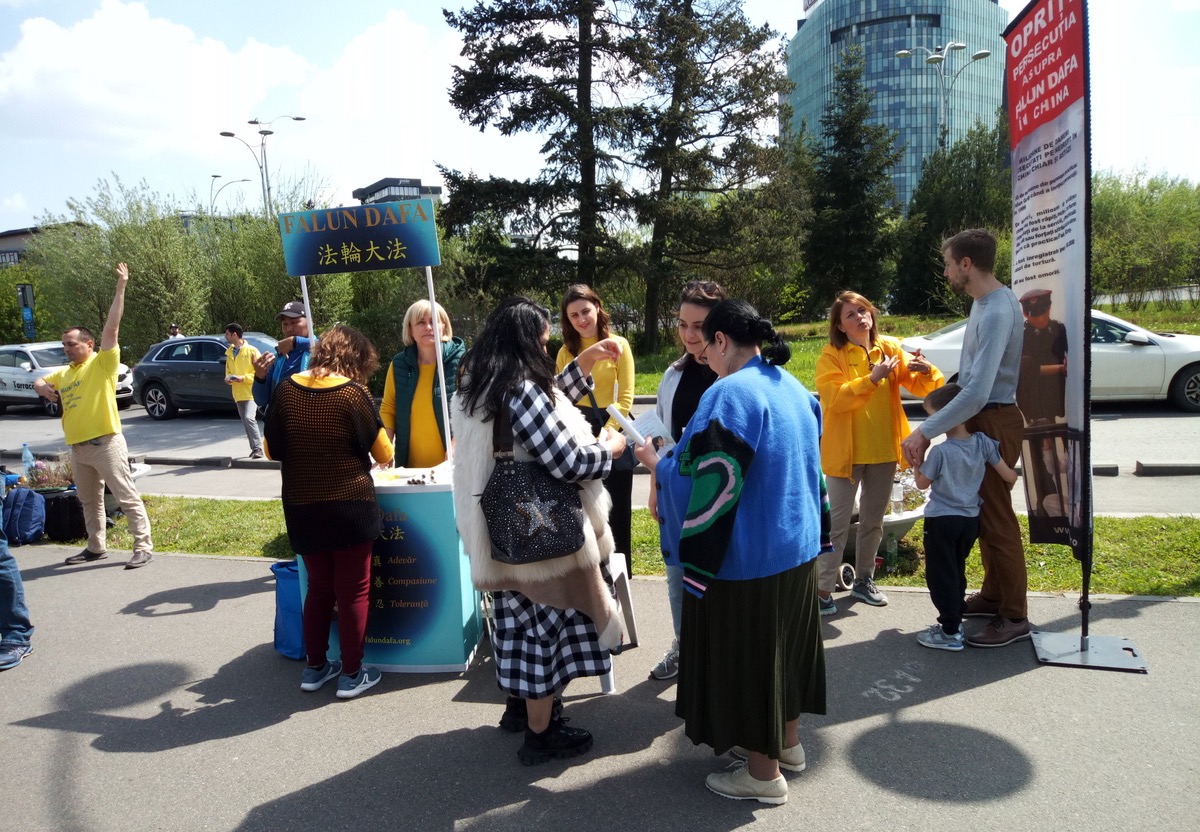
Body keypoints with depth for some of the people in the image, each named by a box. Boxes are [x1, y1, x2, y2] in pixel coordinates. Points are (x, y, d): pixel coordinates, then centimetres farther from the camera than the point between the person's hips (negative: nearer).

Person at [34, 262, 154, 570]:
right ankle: (96, 547, 29)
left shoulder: (102, 363, -7)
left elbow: (111, 328, -16)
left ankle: (144, 547, -3)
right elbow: (40, 381, 31)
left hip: (105, 444, -8)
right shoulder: (64, 373, 15)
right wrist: (42, 387, 5)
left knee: (127, 497, -5)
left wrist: (120, 287, -19)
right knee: (89, 501, 17)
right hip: (77, 448, 9)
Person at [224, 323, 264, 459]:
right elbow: (228, 370, 23)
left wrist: (243, 378, -19)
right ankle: (255, 448, 17)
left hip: (251, 392, -7)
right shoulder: (229, 352, 13)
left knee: (249, 418, -20)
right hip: (238, 393, 7)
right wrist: (228, 378, 1)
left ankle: (258, 448, -15)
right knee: (245, 422, 9)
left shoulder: (251, 350, -7)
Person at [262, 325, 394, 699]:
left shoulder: (285, 390, -2)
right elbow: (383, 453, -4)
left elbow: (272, 450, 6)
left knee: (319, 588, 19)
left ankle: (315, 667, 29)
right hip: (350, 508, -4)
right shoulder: (353, 393, -13)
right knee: (353, 591, 8)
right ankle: (352, 675, 17)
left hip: (302, 510, 5)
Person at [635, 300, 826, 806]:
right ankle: (787, 741, 40)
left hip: (747, 554, -9)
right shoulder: (794, 388, 6)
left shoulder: (731, 393, -22)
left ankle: (764, 773, 21)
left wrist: (655, 462, -5)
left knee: (744, 651, 7)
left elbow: (701, 479, -23)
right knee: (781, 641, 22)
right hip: (798, 544, 9)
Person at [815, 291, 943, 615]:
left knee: (873, 520, 16)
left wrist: (925, 370, -22)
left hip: (884, 450, 5)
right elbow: (833, 399, -20)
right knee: (837, 523, -2)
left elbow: (920, 385, -1)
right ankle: (823, 589, 5)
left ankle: (863, 580, 31)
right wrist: (872, 379, -26)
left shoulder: (890, 348, 4)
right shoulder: (831, 355, -7)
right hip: (845, 451, -4)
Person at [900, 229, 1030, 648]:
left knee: (996, 516, -2)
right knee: (983, 511, 18)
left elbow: (978, 391, -32)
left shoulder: (997, 312, -24)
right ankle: (993, 595, 32)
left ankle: (1014, 616, 9)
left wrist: (925, 432, -31)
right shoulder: (985, 302, 8)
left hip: (994, 422, -10)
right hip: (979, 419, 10)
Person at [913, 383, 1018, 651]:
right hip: (970, 520, 6)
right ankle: (953, 621, 30)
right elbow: (1009, 477, -1)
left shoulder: (940, 451, -21)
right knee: (957, 572, 21)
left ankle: (950, 633, 8)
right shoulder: (983, 443, -7)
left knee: (940, 576, 5)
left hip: (941, 521, -6)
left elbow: (922, 483, -7)